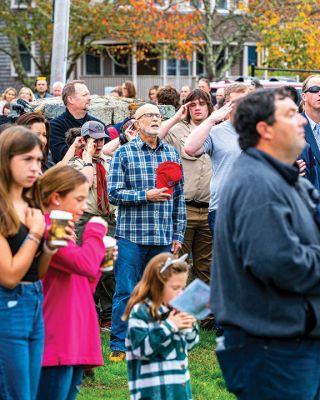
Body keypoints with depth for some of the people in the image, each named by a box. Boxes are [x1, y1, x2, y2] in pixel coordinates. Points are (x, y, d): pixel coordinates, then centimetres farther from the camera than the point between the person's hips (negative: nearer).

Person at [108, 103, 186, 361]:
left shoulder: (172, 153, 11)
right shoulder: (124, 153, 0)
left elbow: (179, 197, 13)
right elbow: (114, 193, -5)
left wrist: (178, 234, 9)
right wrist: (146, 196, -16)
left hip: (164, 237, 4)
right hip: (132, 234, -4)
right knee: (126, 292, -2)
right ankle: (119, 345, 5)